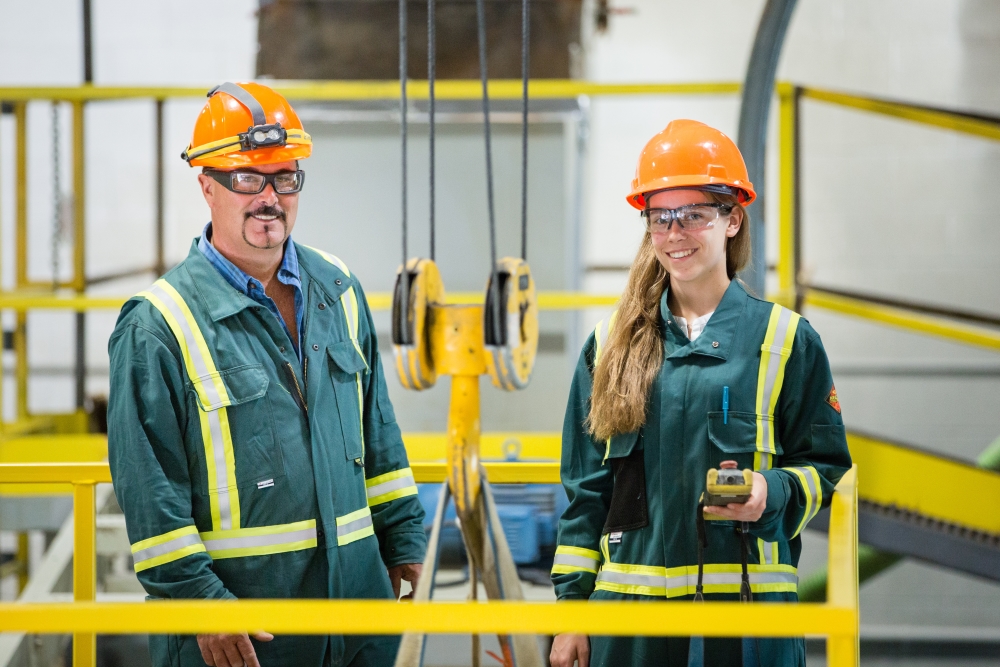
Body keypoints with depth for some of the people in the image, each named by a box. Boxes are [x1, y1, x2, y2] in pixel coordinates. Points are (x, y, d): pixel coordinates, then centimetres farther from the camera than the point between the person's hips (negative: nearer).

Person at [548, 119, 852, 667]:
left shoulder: (786, 340, 3)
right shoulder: (611, 345, 11)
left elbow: (826, 464, 6)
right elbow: (585, 488, 12)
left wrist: (773, 492, -15)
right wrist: (571, 608, 7)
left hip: (747, 601, -2)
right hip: (628, 601, 2)